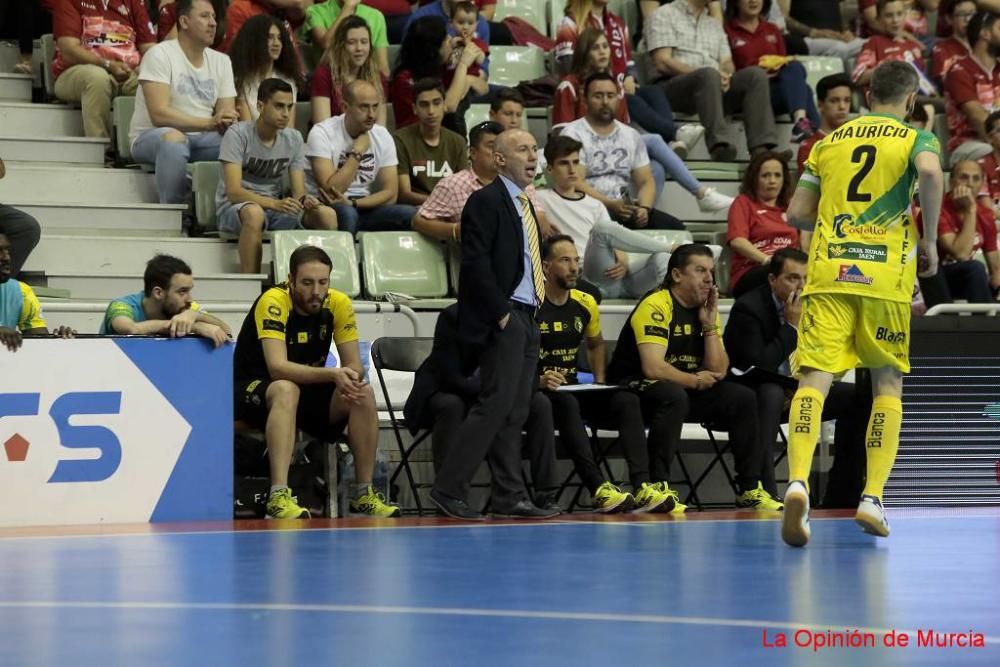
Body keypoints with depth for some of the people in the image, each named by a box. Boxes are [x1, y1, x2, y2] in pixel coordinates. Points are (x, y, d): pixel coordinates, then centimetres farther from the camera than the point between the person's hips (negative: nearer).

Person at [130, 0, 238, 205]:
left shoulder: (221, 61, 11)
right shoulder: (160, 55, -9)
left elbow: (227, 114, 4)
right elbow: (159, 114, -20)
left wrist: (227, 122, -22)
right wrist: (210, 122, -27)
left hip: (200, 140, 5)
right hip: (151, 137, -5)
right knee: (173, 138, -39)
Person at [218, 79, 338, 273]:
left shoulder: (293, 139, 2)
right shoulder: (238, 134, -14)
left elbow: (298, 192, -1)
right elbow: (233, 191, -23)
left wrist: (304, 200, -27)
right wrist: (275, 203, -37)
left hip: (275, 208, 5)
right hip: (234, 207, -5)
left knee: (327, 215, -18)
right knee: (254, 213, -41)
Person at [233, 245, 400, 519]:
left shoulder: (338, 303, -8)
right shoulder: (273, 302, -24)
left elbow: (354, 365, -5)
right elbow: (277, 367, -34)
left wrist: (351, 378, -31)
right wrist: (333, 375, -46)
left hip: (307, 388, 5)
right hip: (252, 391, -5)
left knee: (364, 393, -18)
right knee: (287, 390, -38)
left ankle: (363, 494, -9)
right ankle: (278, 497, -45)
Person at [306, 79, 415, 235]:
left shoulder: (383, 136, 4)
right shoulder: (322, 133, -12)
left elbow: (390, 193, -1)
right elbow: (331, 191, -20)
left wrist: (352, 203, -18)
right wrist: (357, 152, -16)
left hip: (364, 207, 4)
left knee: (412, 215, -22)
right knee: (346, 214, -39)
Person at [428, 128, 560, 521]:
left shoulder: (525, 205, 21)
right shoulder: (486, 201, -7)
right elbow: (476, 264, -16)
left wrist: (528, 313, 12)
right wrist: (501, 313, -16)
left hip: (525, 318, 9)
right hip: (501, 321, -9)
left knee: (515, 412, 7)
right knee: (496, 405, -14)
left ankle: (510, 498, 9)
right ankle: (449, 489, -13)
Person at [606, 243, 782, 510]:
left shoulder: (706, 309, 8)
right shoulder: (656, 306, -17)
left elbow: (718, 372, 1)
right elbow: (653, 368, -28)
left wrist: (710, 325, -9)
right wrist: (695, 381, -14)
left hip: (684, 390, 8)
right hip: (634, 388, -8)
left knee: (743, 398, -4)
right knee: (674, 396, -38)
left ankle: (750, 489, 1)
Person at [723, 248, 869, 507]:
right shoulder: (748, 308, -18)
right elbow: (757, 364, -27)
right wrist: (791, 327, -23)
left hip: (796, 388, 7)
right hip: (755, 392, -7)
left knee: (859, 396, -6)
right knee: (772, 393, -41)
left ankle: (840, 499, -1)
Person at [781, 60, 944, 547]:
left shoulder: (829, 141, 19)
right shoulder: (916, 138, 8)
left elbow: (797, 214, 16)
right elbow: (931, 173, -16)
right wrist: (929, 240, -6)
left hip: (828, 270, 2)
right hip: (885, 274, -2)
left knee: (815, 378, -8)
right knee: (888, 383, 12)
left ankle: (798, 481, -30)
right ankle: (873, 497, 4)